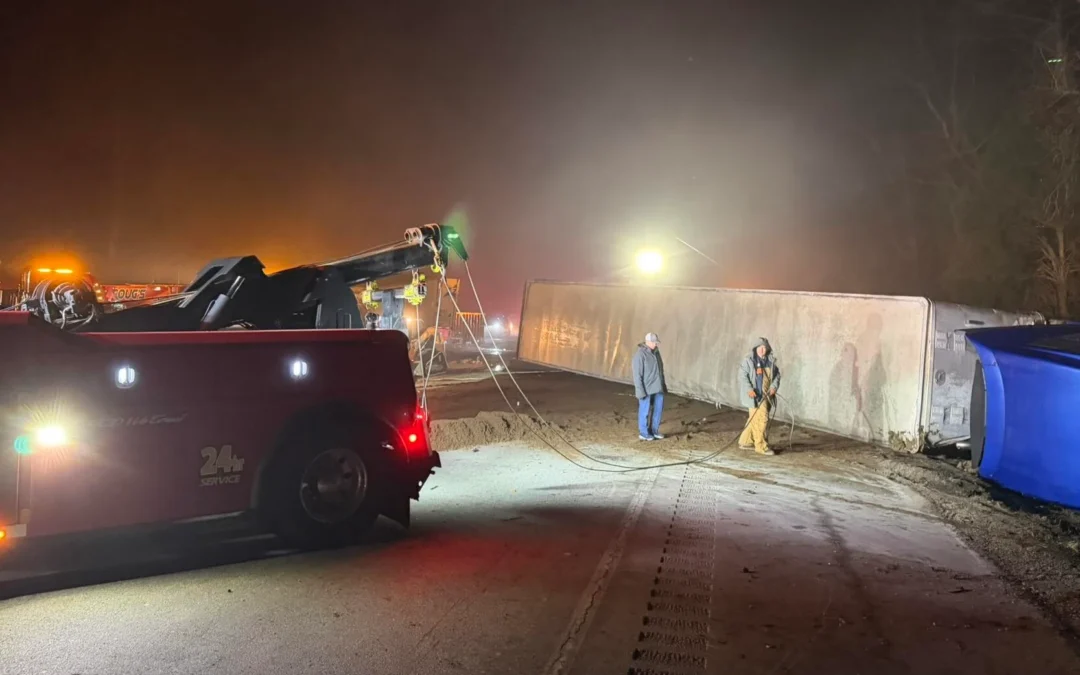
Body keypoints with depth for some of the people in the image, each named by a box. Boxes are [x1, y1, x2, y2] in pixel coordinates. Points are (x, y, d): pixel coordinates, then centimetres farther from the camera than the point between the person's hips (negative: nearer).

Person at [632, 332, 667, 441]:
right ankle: (643, 433, 15)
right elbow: (637, 375, -18)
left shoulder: (656, 352, 8)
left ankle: (654, 430, 26)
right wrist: (640, 391, -20)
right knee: (645, 411, 3)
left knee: (658, 408, 13)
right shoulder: (640, 355, -17)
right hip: (646, 388, -8)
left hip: (657, 387, 8)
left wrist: (663, 385, 19)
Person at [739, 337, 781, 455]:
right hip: (755, 396, -6)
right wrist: (749, 389, -21)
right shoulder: (749, 361, -7)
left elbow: (777, 375, 13)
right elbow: (742, 376, -10)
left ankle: (745, 441, 27)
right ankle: (761, 446, -3)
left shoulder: (771, 361, 9)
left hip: (767, 395, 6)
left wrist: (774, 386, -5)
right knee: (762, 419, -10)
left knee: (755, 420, 14)